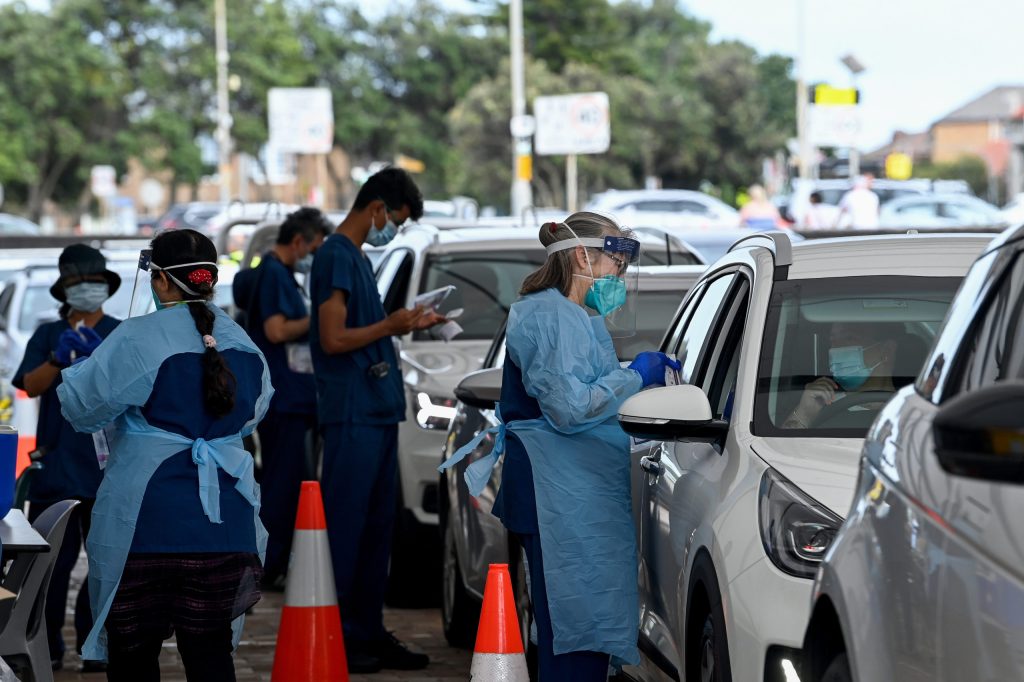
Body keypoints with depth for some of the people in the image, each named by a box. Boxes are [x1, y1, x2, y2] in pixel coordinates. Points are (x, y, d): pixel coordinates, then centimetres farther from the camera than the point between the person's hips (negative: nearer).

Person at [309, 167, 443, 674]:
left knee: (377, 528, 11)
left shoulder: (357, 258, 20)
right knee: (345, 527, -7)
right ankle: (335, 637, -5)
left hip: (378, 413, 10)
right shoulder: (336, 256, -10)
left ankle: (369, 634, 15)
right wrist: (391, 326, -10)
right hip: (352, 416, -10)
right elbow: (334, 339, -17)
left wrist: (407, 325, 14)